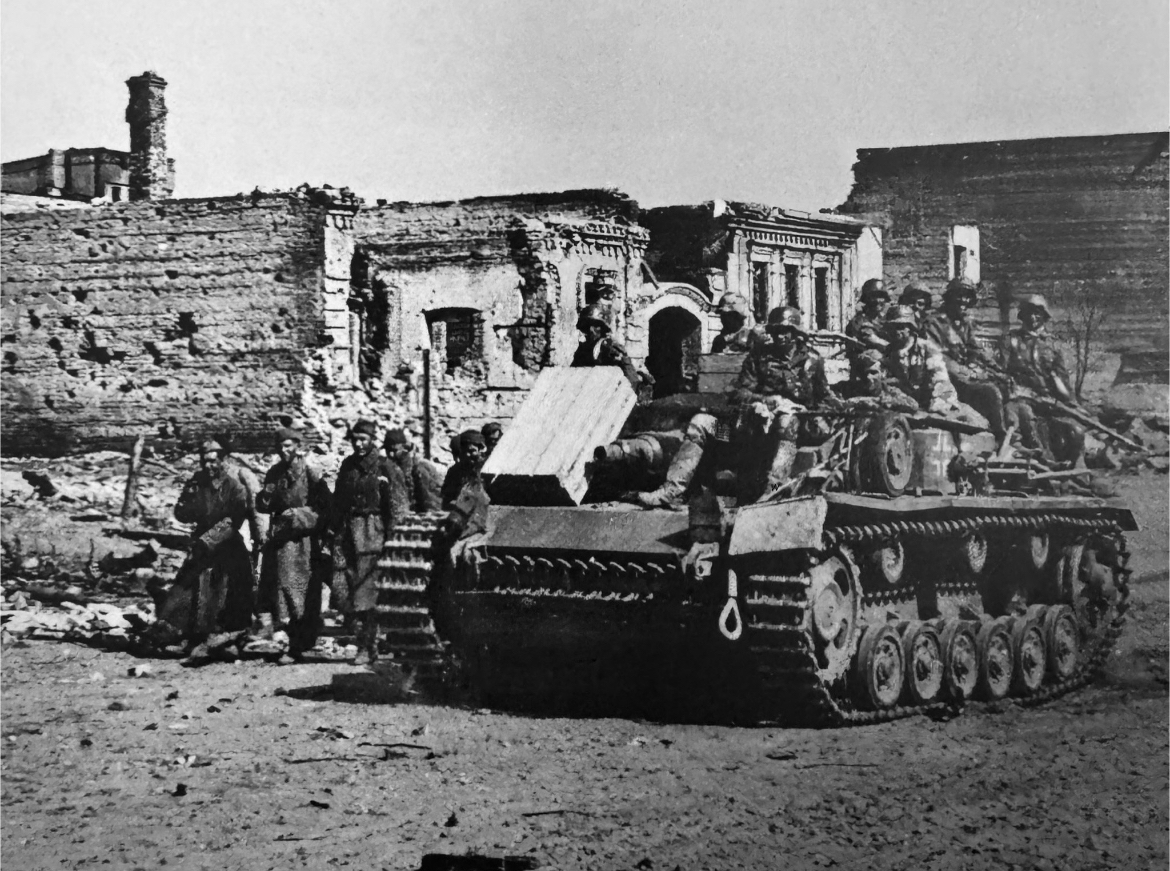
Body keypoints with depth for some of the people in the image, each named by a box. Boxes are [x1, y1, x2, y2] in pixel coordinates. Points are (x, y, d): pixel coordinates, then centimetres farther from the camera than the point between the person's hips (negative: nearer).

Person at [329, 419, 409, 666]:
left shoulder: (386, 468, -2)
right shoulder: (347, 465, 15)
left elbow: (397, 506, -4)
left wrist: (391, 537, -10)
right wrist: (333, 527, 14)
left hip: (372, 532, -5)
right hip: (347, 531, 6)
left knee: (365, 588, -8)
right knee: (341, 584, -3)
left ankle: (367, 647, -2)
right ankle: (363, 633, 11)